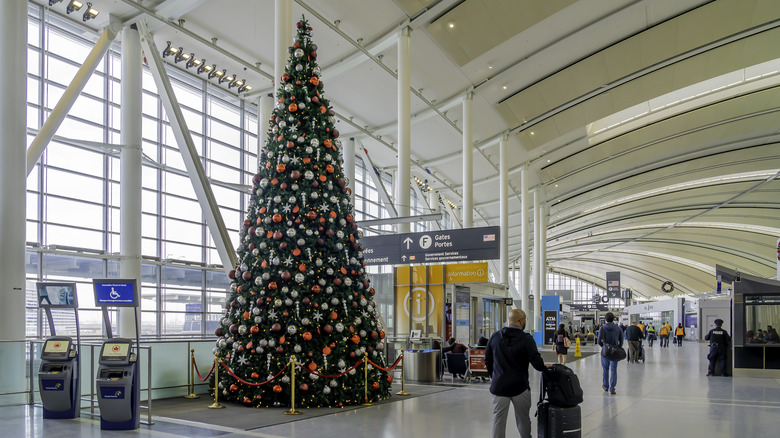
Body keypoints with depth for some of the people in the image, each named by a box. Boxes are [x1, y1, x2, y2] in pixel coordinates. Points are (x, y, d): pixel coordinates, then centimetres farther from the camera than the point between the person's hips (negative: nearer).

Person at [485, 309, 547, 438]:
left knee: (498, 419, 7)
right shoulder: (526, 339, -11)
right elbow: (537, 363, -16)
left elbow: (487, 359, 10)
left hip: (499, 386, 3)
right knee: (523, 419, 12)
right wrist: (545, 367, 4)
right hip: (519, 386, -3)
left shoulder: (495, 336, 3)